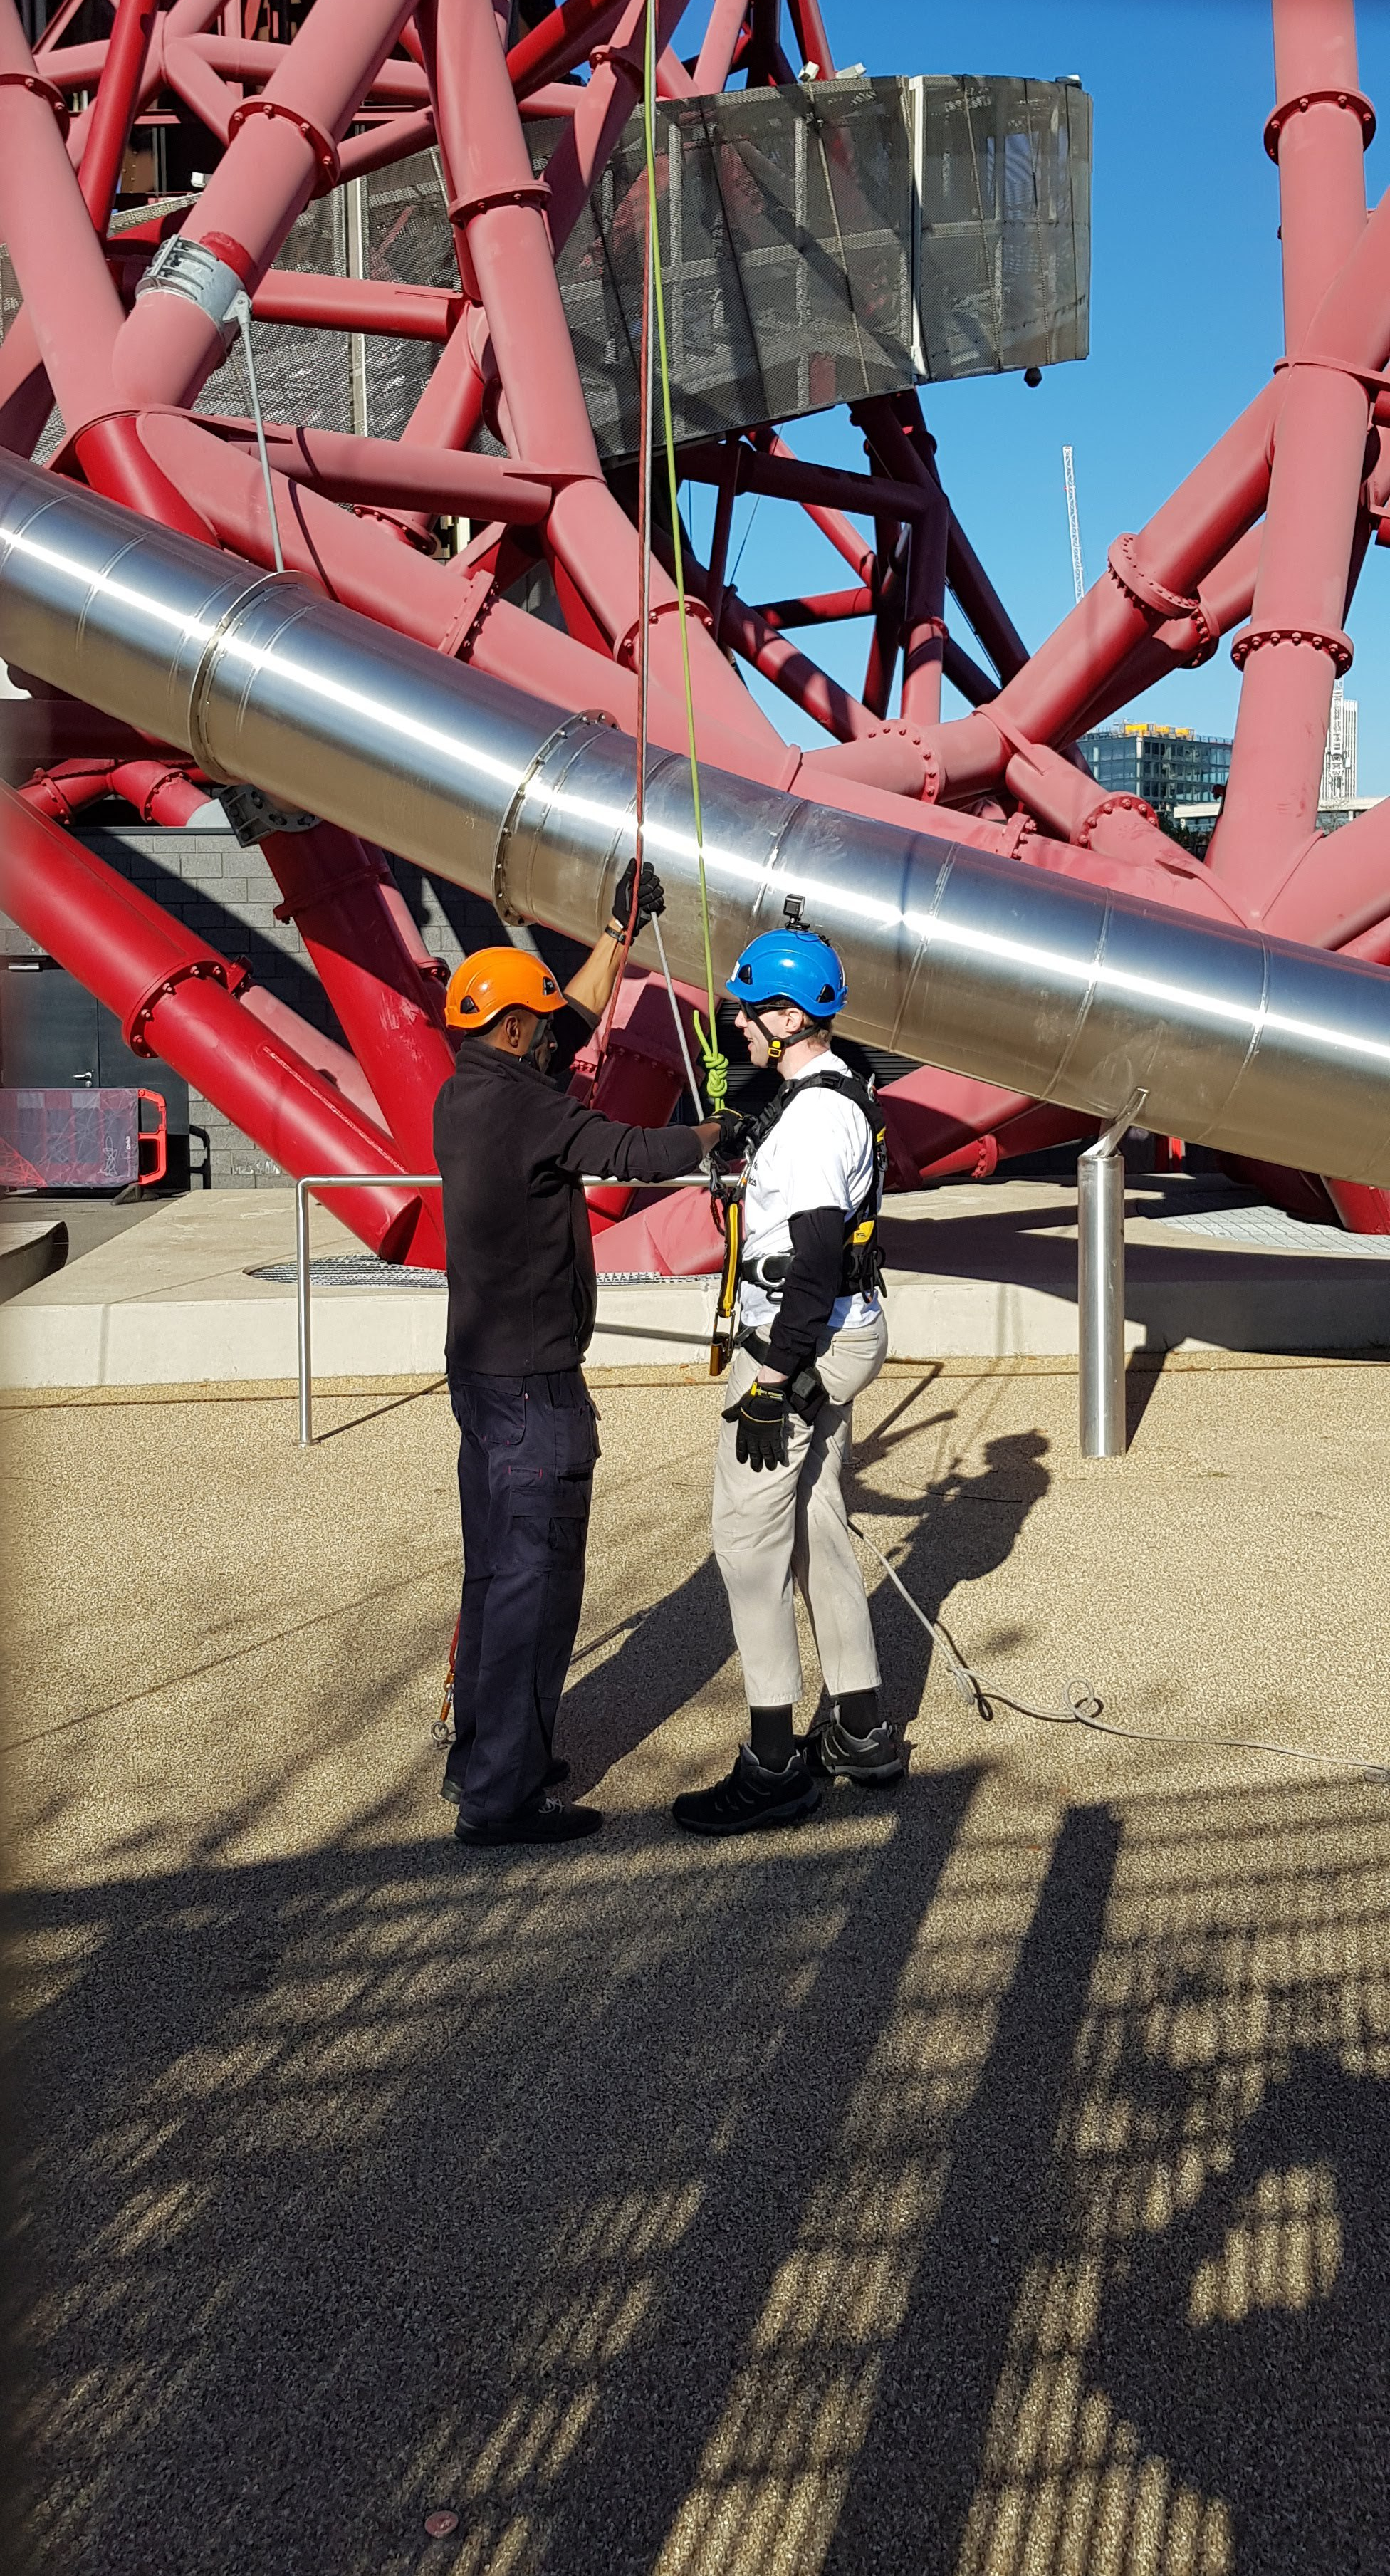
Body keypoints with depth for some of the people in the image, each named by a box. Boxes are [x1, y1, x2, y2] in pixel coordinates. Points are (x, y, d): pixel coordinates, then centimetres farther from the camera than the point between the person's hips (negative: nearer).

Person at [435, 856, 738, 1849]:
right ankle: (503, 1796, 3)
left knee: (496, 1570, 19)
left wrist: (622, 928, 24)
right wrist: (715, 1134, 2)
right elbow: (635, 1153, -16)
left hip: (483, 1368, 10)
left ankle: (481, 1755, 31)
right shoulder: (524, 1107, -19)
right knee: (536, 1580, -3)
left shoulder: (465, 1096, 10)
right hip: (533, 1384, -10)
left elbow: (578, 1020, 21)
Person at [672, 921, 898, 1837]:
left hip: (801, 1345, -10)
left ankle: (775, 1767, -1)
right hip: (843, 1335, 10)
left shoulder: (814, 1114, -19)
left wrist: (774, 1381, -25)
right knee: (816, 1524, 16)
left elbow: (816, 1258, -25)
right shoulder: (841, 1095, 13)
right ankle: (862, 1733, 24)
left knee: (750, 1532, -6)